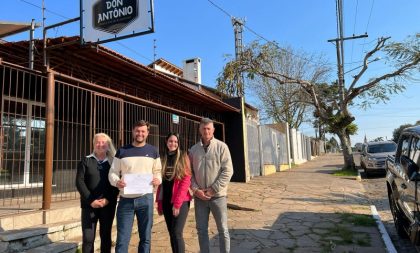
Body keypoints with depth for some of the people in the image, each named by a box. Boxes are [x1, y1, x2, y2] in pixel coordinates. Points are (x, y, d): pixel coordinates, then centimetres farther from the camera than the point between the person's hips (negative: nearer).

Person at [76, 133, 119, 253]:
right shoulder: (86, 161, 5)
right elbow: (79, 182, -2)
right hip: (89, 204, 0)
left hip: (108, 205, 1)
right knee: (88, 238, 0)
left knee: (106, 236, 8)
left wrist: (108, 199, -12)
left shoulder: (113, 162, 7)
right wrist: (91, 200, -11)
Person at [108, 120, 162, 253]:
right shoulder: (122, 151, 4)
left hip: (146, 198, 1)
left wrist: (158, 179, -11)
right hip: (126, 199, 0)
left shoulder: (153, 151, 7)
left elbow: (157, 171, 12)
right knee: (122, 239, 3)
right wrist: (117, 181, -17)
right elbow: (112, 172, 5)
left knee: (145, 237, 11)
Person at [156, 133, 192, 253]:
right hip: (166, 201, 5)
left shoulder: (183, 157, -4)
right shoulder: (163, 159, 10)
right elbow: (160, 182, 12)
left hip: (181, 201, -5)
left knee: (177, 233, -11)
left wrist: (177, 203, -15)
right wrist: (159, 202, 7)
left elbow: (186, 181, -11)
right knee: (171, 234, 10)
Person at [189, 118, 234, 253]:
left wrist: (213, 190, -14)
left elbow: (227, 171, -10)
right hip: (199, 196, 3)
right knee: (201, 229, 12)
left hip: (217, 195, -3)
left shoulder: (221, 147, -4)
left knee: (222, 229, 7)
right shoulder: (194, 149, 6)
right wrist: (195, 190, -8)